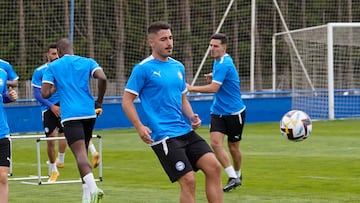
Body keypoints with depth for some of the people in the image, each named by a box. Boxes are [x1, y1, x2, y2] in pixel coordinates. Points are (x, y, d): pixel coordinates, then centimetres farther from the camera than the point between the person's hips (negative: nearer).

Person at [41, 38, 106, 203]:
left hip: (70, 115, -4)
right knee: (83, 152, 18)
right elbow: (102, 78, -7)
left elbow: (45, 93, -1)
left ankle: (92, 188, -39)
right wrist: (99, 101, 6)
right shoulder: (87, 62, 11)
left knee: (80, 153, -16)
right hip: (89, 112, 4)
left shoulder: (53, 67, 7)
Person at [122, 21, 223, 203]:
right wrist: (140, 127, -18)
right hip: (163, 137, -7)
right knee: (188, 181, -13)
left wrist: (192, 117, 5)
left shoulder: (178, 67, 15)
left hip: (185, 132, 7)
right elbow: (127, 101, -5)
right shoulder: (143, 69, -5)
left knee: (214, 167, -7)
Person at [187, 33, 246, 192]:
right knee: (215, 142, -13)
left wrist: (191, 88, -22)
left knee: (233, 147, 7)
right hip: (218, 111, 7)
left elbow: (213, 88, -27)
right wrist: (213, 76, 6)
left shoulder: (224, 64, -20)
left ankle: (238, 175, 32)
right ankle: (233, 177, -11)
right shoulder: (218, 61, 8)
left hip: (234, 112, -7)